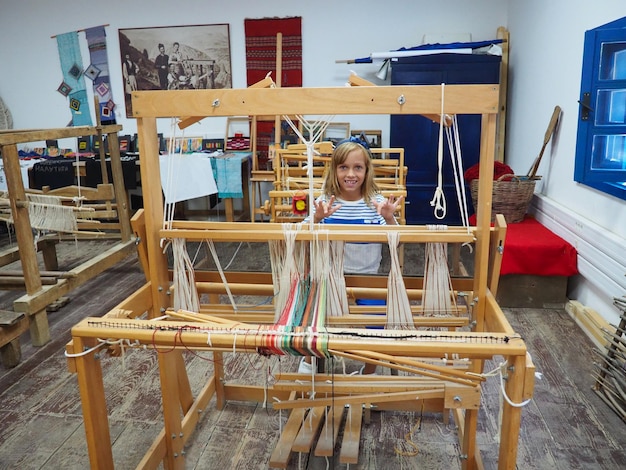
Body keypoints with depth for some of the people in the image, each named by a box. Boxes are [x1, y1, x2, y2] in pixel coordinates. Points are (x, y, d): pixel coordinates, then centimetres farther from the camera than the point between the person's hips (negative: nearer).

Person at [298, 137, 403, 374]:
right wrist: (317, 218, -30)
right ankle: (310, 360, 39)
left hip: (367, 277, 0)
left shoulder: (376, 202, -8)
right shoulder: (325, 201, -7)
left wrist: (389, 218, -30)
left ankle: (370, 372, 34)